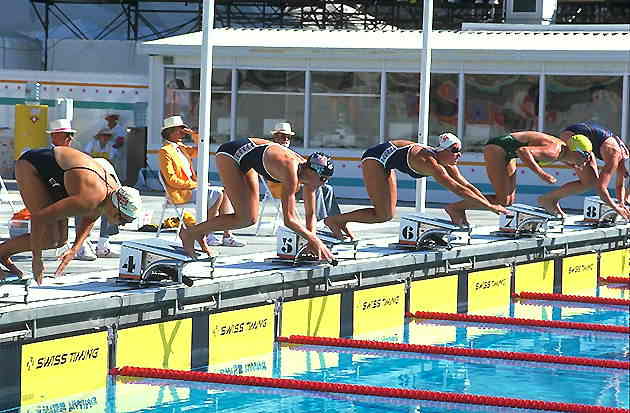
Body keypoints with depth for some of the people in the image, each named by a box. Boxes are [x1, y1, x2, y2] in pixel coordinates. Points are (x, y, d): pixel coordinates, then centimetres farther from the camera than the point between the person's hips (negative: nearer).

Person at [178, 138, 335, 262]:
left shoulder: (309, 172, -10)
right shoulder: (291, 173, -34)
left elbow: (310, 214, -1)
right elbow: (289, 219, -37)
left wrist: (312, 242, -13)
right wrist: (314, 240, -32)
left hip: (244, 158, 9)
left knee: (251, 219, 5)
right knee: (244, 218, -13)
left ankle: (200, 234, 19)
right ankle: (190, 233, -1)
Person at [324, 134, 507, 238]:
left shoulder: (447, 164, -5)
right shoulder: (430, 163, -31)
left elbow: (467, 185, 2)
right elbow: (458, 189, -35)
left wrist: (489, 203, -7)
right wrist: (490, 207, -35)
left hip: (385, 163, 10)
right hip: (376, 158, -10)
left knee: (388, 214, 10)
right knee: (382, 215, -11)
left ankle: (341, 221, 17)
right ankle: (334, 220, -2)